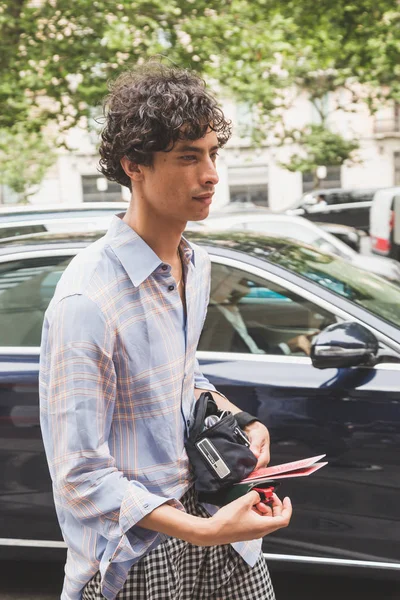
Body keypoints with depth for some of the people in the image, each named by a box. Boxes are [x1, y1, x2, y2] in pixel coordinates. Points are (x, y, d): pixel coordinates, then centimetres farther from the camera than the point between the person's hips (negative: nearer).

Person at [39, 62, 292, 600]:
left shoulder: (196, 264, 1)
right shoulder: (87, 302, -25)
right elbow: (81, 475, -23)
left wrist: (241, 421, 0)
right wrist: (202, 531, -27)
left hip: (201, 509, 7)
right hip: (133, 553, -6)